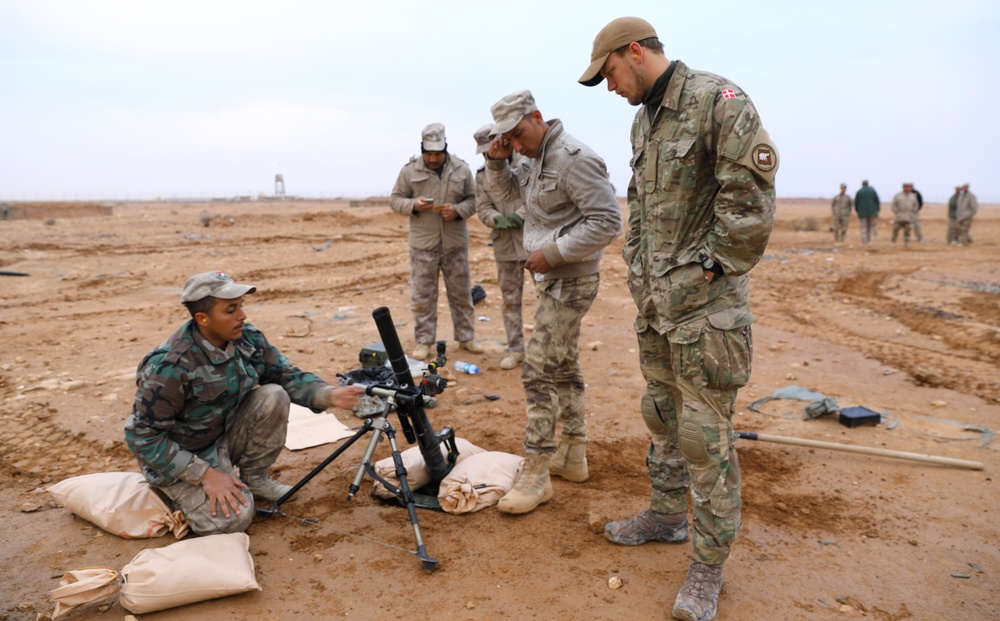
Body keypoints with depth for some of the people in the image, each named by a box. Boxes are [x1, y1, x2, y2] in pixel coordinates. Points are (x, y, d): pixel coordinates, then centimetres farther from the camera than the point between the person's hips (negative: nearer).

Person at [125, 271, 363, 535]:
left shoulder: (248, 338, -12)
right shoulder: (169, 367, -30)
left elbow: (288, 376, -5)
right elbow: (143, 436, -23)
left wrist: (329, 395, -24)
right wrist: (205, 474, -26)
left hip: (225, 437, 6)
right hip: (178, 458, -5)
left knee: (273, 396, -19)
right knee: (234, 517, -24)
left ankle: (253, 478, 1)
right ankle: (184, 493, 9)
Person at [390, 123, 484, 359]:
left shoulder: (462, 169, 2)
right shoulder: (410, 170, -1)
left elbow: (473, 199, 6)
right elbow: (395, 199, 4)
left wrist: (458, 210, -14)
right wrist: (413, 205, -16)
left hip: (455, 243, 1)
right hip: (423, 244, -1)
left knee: (461, 293, 10)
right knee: (423, 295, 3)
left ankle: (466, 338, 23)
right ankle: (424, 341, 14)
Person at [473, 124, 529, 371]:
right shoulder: (482, 175, 10)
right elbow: (483, 207, 4)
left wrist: (521, 214, -21)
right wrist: (497, 219, -17)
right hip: (504, 244, 4)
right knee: (510, 298, 10)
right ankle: (515, 348, 20)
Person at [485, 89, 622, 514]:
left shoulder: (574, 159, -19)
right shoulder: (535, 158, 11)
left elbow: (607, 222, -23)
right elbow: (505, 191, 23)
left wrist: (553, 252, -22)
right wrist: (496, 161, 3)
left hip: (569, 281, -10)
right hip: (552, 279, 10)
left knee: (538, 371, -11)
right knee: (564, 367, 16)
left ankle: (536, 474, -3)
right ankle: (572, 456, 28)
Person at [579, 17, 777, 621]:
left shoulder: (719, 100, -13)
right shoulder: (644, 120, 14)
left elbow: (751, 202, -19)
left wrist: (703, 270, -15)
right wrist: (638, 268, 14)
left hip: (705, 303, -8)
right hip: (654, 300, 9)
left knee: (706, 434, -1)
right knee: (663, 415, 18)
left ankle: (709, 563, 14)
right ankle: (668, 514, 36)